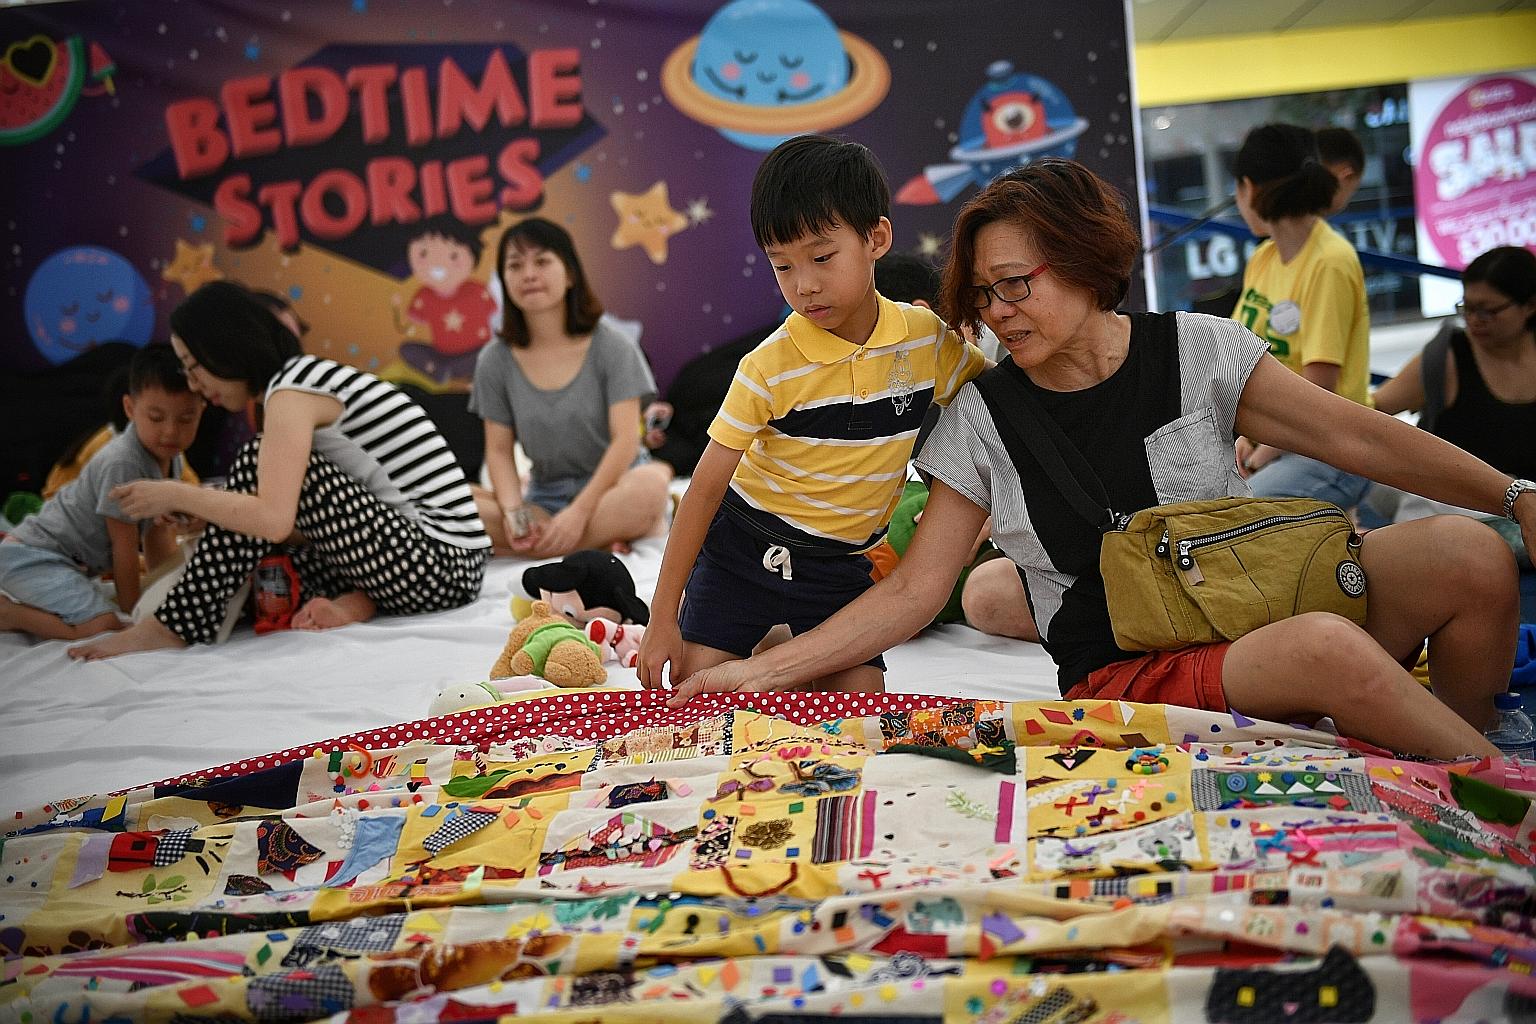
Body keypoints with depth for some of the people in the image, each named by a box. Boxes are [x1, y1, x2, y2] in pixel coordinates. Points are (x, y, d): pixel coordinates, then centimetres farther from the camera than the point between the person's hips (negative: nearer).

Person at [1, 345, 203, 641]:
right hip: (33, 556, -10)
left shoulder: (171, 458, 3)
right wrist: (131, 607, -9)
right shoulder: (123, 463, -24)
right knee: (103, 626, -28)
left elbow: (159, 532, 12)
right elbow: (124, 546, -17)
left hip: (72, 561, 10)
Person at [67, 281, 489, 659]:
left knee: (260, 463, -12)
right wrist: (211, 514, 14)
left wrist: (178, 495, -8)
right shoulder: (311, 378, 17)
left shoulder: (291, 391, -11)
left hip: (439, 563, -10)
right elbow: (306, 523, 19)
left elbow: (274, 519, -21)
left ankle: (176, 626, -7)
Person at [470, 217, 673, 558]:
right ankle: (602, 540, -25)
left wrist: (580, 510, -24)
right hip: (544, 498, 3)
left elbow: (625, 440, -12)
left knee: (649, 485, -38)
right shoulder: (496, 361, 3)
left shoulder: (611, 347, -5)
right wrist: (513, 513, -18)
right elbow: (499, 451, 2)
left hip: (609, 488, -2)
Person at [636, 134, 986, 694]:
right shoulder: (769, 367, -17)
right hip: (742, 550, -2)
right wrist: (662, 616, -15)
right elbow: (707, 483, -14)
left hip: (842, 567, 2)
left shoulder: (929, 338, -10)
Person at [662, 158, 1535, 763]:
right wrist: (763, 671, -8)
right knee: (1326, 651, -34)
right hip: (1125, 674, -2)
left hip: (1258, 608, 3)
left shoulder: (1194, 351, 2)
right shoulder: (983, 422, 0)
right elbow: (911, 594, 0)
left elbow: (1361, 436, 0)